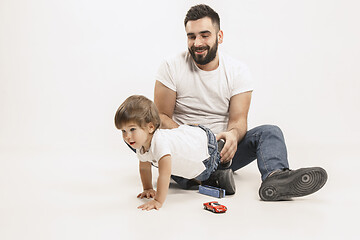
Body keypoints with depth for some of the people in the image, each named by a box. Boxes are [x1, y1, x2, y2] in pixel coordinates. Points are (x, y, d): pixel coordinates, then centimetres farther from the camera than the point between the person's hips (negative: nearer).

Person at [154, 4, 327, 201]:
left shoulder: (238, 71, -1)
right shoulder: (172, 67, -4)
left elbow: (238, 119, -6)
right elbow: (162, 116, -5)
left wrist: (233, 134, -32)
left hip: (221, 147, 2)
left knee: (270, 132, -22)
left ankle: (275, 177, -52)